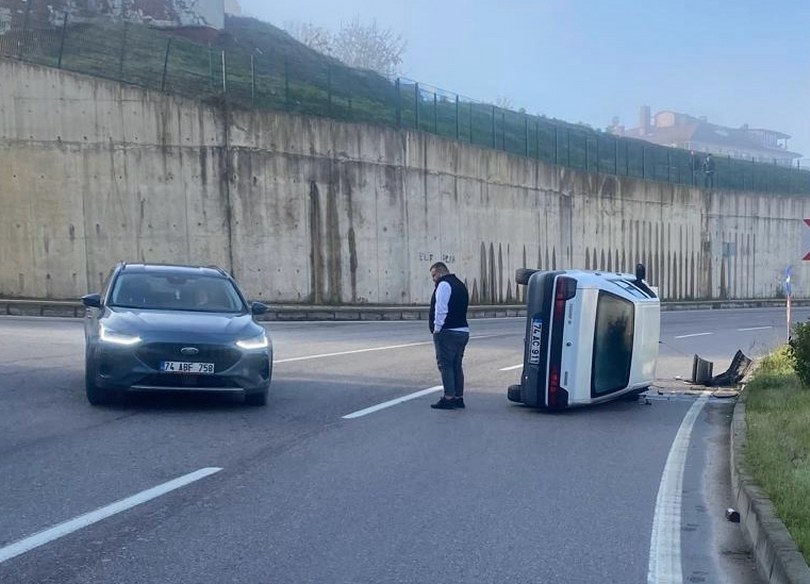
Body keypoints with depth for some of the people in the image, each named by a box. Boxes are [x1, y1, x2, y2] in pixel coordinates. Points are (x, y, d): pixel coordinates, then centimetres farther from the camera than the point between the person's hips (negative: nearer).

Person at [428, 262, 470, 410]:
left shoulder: (444, 285, -11)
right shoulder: (460, 285, 20)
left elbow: (441, 310, -19)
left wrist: (437, 329, -12)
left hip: (447, 332, -9)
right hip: (463, 330, 9)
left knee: (445, 364, -6)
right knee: (456, 365, 13)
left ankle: (449, 398, -8)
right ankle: (459, 398, 16)